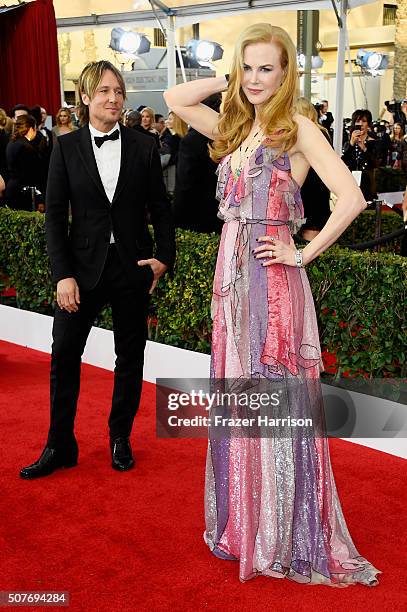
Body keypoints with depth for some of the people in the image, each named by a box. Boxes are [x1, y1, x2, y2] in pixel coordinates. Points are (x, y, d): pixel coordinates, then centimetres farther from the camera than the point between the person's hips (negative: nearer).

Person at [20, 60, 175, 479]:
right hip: (83, 266, 0)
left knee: (130, 356, 9)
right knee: (64, 354, 1)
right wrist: (63, 274, -10)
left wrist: (165, 257, -5)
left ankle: (120, 439, 27)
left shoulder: (143, 147, 2)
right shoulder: (66, 147, 0)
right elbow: (55, 214, -3)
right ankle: (59, 446, 16)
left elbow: (160, 208, 6)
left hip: (132, 266, 1)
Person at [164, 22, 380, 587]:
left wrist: (303, 254, -13)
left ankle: (286, 536, 16)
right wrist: (230, 82, 10)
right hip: (230, 274, 7)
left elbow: (351, 198, -17)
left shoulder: (297, 129, -7)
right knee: (236, 397, 13)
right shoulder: (234, 129, 13)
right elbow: (175, 98, 17)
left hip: (272, 278, -7)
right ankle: (242, 520, 29)